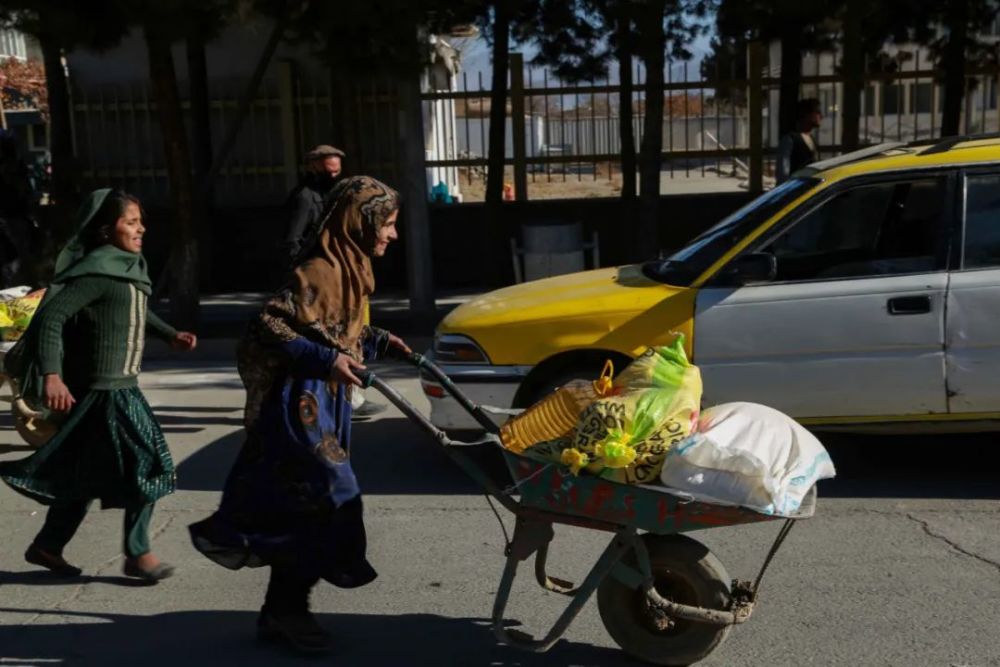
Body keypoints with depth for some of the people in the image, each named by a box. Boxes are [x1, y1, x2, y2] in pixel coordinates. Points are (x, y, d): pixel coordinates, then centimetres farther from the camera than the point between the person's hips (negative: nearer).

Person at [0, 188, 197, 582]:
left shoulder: (128, 266, 11)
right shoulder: (97, 270, -16)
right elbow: (52, 314, -23)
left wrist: (171, 335, 18)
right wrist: (51, 374, -31)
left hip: (120, 385, 9)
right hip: (103, 388, -9)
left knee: (88, 472, 16)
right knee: (146, 462, -4)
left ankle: (47, 546, 29)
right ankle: (138, 554, 8)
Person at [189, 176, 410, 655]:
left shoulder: (350, 269, 12)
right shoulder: (320, 271, -18)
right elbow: (270, 327, -23)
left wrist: (378, 342, 9)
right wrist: (327, 360, -27)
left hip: (324, 405, 10)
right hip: (302, 405, -10)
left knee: (299, 509, 15)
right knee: (324, 501, -5)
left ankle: (281, 613, 28)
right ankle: (287, 611, 11)